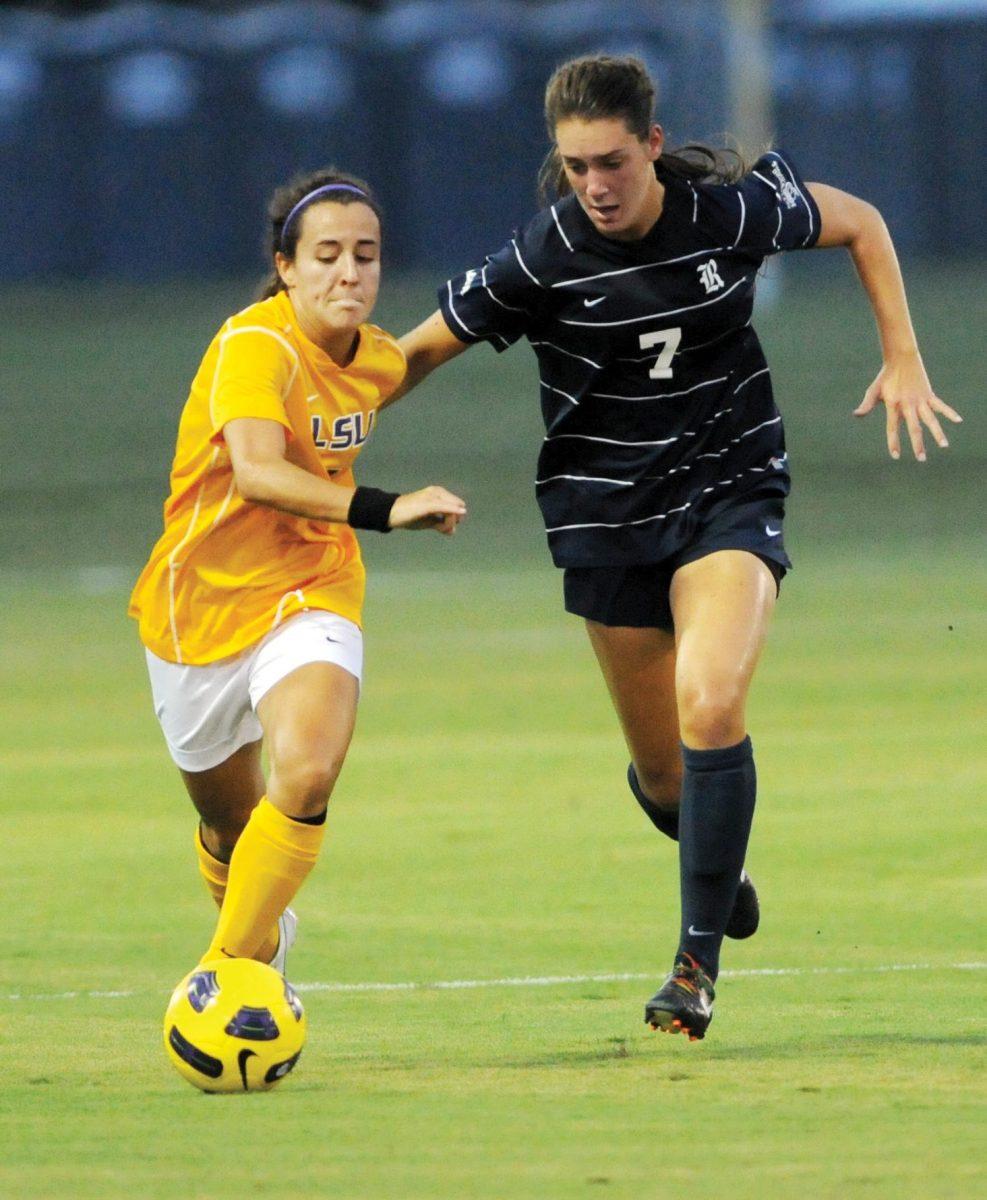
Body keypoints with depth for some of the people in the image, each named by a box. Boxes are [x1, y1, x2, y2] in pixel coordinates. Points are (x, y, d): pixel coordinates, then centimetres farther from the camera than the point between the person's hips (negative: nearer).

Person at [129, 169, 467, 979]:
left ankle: (231, 967, -10)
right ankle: (264, 933, 49)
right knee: (229, 819, 14)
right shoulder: (255, 348, -24)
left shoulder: (378, 360, -3)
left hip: (311, 593, 3)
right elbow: (256, 471, -43)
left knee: (308, 776, -26)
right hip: (202, 600, -3)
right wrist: (382, 510, -54)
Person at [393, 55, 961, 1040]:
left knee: (710, 705, -25)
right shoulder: (542, 260, -15)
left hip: (729, 492, -1)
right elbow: (421, 350, -2)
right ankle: (716, 860, 44)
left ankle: (699, 958, -14)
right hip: (606, 509, 1)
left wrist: (902, 359, 1)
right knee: (665, 775, 6)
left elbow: (859, 223, 5)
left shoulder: (734, 210, -13)